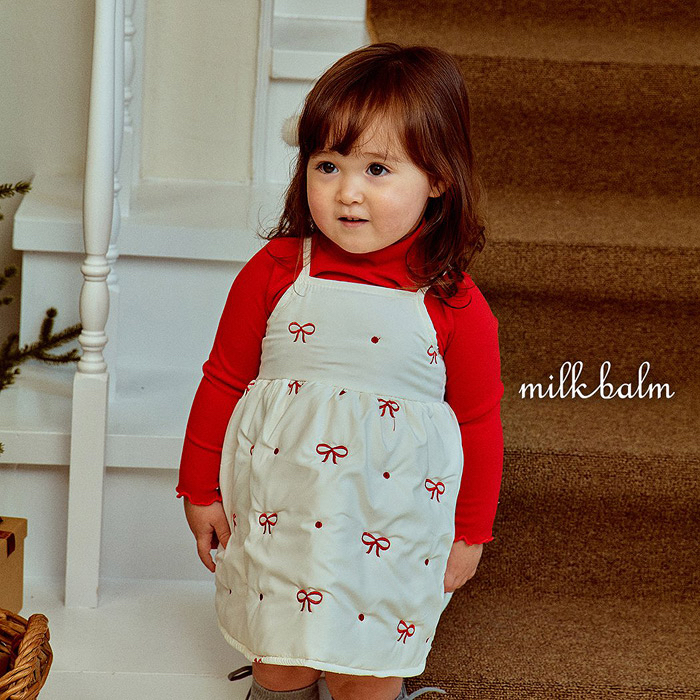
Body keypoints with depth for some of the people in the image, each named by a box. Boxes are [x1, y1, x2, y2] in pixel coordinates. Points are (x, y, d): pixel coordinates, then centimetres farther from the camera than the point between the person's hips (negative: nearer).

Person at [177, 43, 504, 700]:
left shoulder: (454, 307, -10)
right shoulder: (274, 274, -7)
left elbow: (478, 423, 1)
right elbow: (223, 382, 4)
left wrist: (470, 532, 7)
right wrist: (201, 489, 8)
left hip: (391, 533, -1)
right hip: (275, 516, 2)